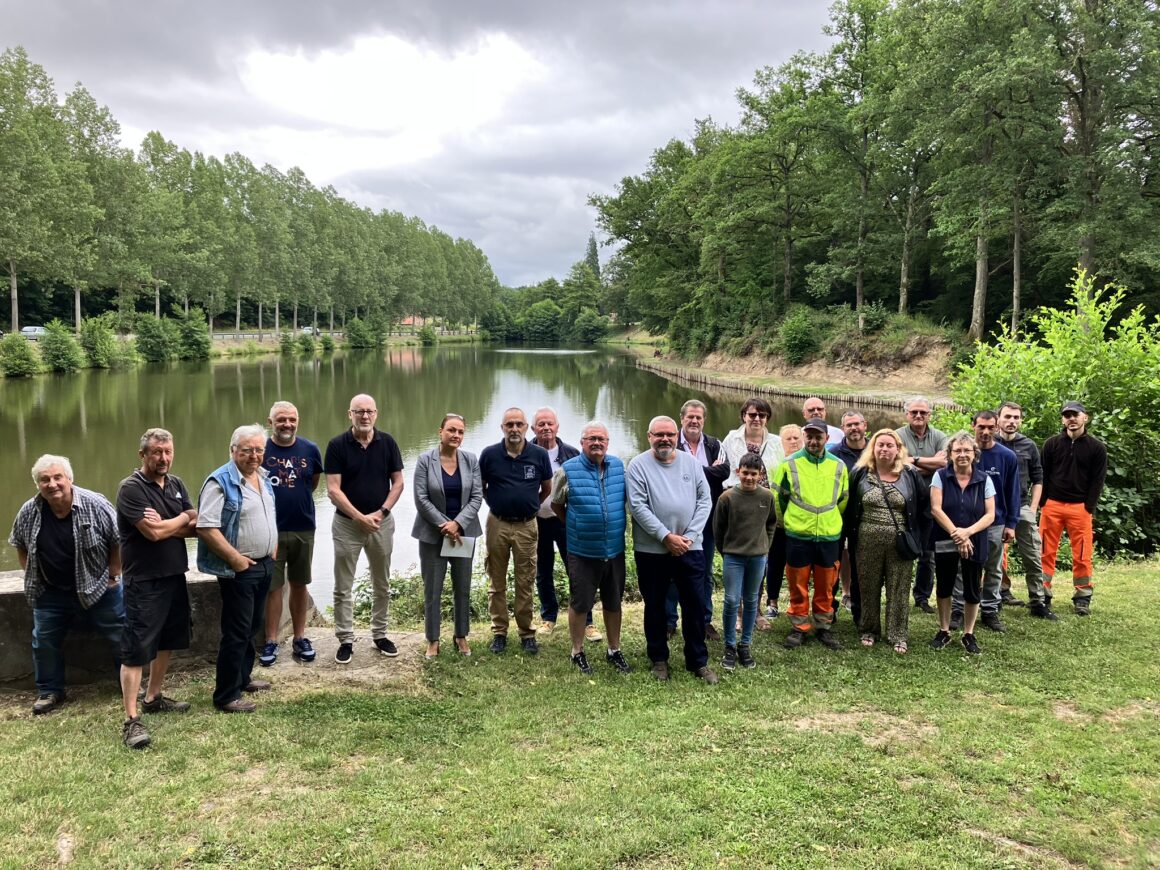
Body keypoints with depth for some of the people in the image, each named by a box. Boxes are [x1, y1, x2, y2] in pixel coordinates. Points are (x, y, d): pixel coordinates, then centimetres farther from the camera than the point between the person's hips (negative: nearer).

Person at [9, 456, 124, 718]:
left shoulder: (95, 505, -19)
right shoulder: (28, 512, -8)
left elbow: (118, 541, -10)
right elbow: (20, 546, 11)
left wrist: (113, 576, -7)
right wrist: (33, 577, 6)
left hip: (99, 588, -3)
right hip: (49, 593, 3)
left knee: (121, 637, 4)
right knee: (44, 643, 13)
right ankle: (50, 692, 32)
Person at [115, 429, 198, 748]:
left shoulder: (177, 484, 8)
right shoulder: (131, 488, -14)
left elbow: (195, 528, 3)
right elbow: (154, 533, -23)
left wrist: (166, 524, -15)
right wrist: (182, 518, -5)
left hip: (175, 575, 8)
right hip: (144, 581, -8)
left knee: (169, 639, 18)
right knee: (136, 649, -5)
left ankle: (153, 697, 34)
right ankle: (131, 720, -2)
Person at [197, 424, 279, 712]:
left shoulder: (264, 478, 9)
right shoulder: (220, 482, -17)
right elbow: (206, 527, -22)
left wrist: (273, 547, 12)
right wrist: (235, 558, -21)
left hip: (264, 565, 8)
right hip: (239, 569, -8)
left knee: (253, 626, 18)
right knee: (237, 632, -3)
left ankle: (243, 677, 34)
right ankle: (226, 696, 8)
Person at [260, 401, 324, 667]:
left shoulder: (310, 450, -1)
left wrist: (296, 499, 10)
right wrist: (275, 503, 3)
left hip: (303, 529, 2)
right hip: (270, 530, -2)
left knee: (299, 585, 12)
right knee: (273, 586, 5)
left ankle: (300, 638, 22)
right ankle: (271, 642, 14)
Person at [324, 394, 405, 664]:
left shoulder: (387, 443, -3)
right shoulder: (337, 445, -9)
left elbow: (398, 482, 1)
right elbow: (333, 489, -12)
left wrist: (380, 513, -11)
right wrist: (360, 517, -17)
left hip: (382, 523, 2)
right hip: (347, 523, -2)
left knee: (382, 584, 13)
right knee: (343, 587, 4)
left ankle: (380, 635, 26)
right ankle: (345, 640, 15)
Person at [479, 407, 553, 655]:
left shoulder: (539, 455, -6)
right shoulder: (489, 454, -6)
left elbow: (547, 488, 10)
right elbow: (480, 486, 8)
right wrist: (496, 504, 6)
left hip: (527, 526, 0)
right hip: (497, 524, 1)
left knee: (525, 583, 7)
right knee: (496, 582, 10)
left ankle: (527, 633, 18)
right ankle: (499, 632, 22)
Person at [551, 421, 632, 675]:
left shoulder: (619, 467, 1)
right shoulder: (568, 471, -8)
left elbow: (627, 501, 16)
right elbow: (556, 505, 5)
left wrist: (620, 523, 11)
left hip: (615, 550, 4)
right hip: (582, 552, -3)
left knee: (614, 602, 15)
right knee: (580, 603, 7)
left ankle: (614, 651, 31)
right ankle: (577, 652, 24)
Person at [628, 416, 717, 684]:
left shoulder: (690, 462, 5)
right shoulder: (638, 465, -6)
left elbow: (704, 500, 3)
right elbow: (638, 506, -13)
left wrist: (690, 536, -7)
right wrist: (666, 536, -17)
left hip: (689, 548, 2)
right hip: (651, 550, -2)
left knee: (695, 605, 6)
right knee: (654, 606, 10)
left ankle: (698, 661, 21)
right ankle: (659, 659, 27)